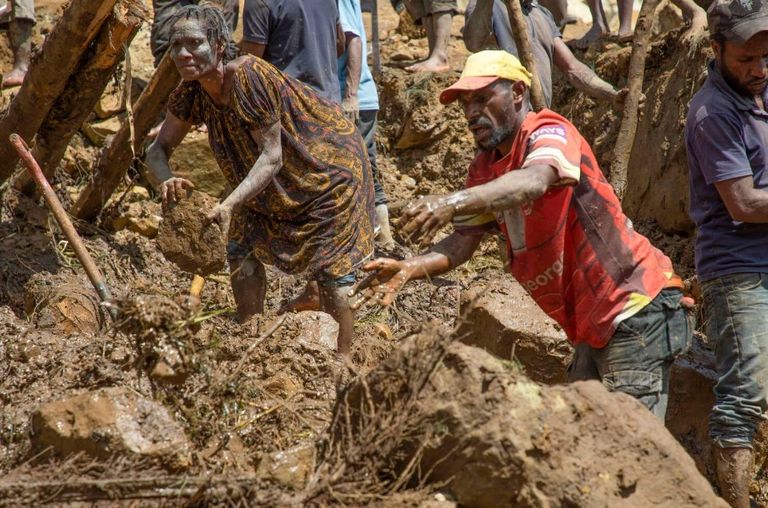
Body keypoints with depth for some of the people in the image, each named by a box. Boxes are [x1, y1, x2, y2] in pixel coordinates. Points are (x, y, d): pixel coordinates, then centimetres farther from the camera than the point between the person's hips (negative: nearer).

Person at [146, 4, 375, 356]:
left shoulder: (249, 77, -33)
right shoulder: (192, 93, -11)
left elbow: (272, 156, -33)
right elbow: (158, 149, -7)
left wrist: (229, 205, -45)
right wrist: (165, 181, -31)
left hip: (329, 166, -7)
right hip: (270, 186, 7)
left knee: (332, 273, -9)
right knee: (242, 254, -1)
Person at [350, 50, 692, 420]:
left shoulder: (549, 133, -17)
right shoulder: (484, 170, 9)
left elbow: (534, 181, -40)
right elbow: (462, 242, 2)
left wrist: (454, 203, -55)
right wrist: (409, 269, -18)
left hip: (636, 309, -9)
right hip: (592, 327, 9)